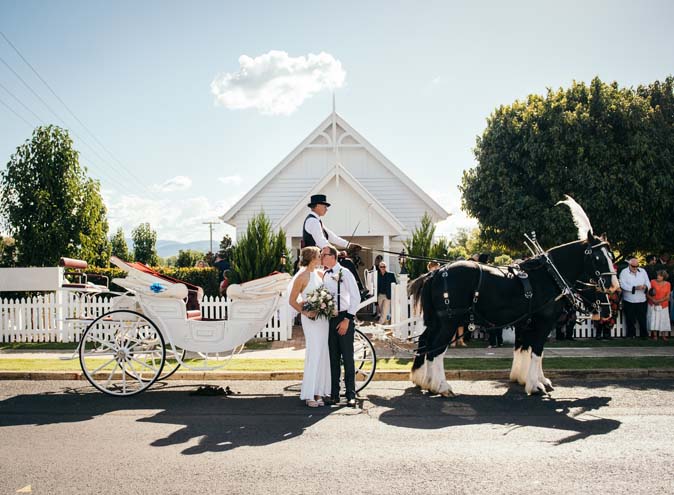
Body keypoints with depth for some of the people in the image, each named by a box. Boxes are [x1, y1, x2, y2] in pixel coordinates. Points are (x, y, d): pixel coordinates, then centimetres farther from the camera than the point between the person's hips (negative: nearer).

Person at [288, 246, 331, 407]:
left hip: (323, 317, 6)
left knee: (324, 354, 5)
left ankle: (319, 392, 12)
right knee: (314, 354, -6)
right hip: (311, 318, -6)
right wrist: (304, 312, -15)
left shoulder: (319, 274, 10)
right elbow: (292, 301, -6)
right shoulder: (301, 276, -8)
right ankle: (309, 395, 2)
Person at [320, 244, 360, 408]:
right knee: (333, 357, 8)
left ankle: (351, 395, 4)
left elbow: (356, 297, -11)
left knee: (347, 357, -3)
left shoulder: (345, 273, -7)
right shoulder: (324, 275, 10)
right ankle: (334, 394, 14)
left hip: (344, 318, -5)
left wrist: (347, 319, -14)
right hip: (329, 319, 6)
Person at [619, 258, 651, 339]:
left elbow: (648, 283, 6)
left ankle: (644, 335, 17)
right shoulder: (624, 272, -3)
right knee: (630, 320, 5)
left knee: (642, 319, 5)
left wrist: (645, 286, -18)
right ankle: (631, 334, 18)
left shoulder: (643, 271, 9)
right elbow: (623, 285, -15)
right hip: (629, 301, -2)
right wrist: (635, 288, -25)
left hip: (641, 301, 2)